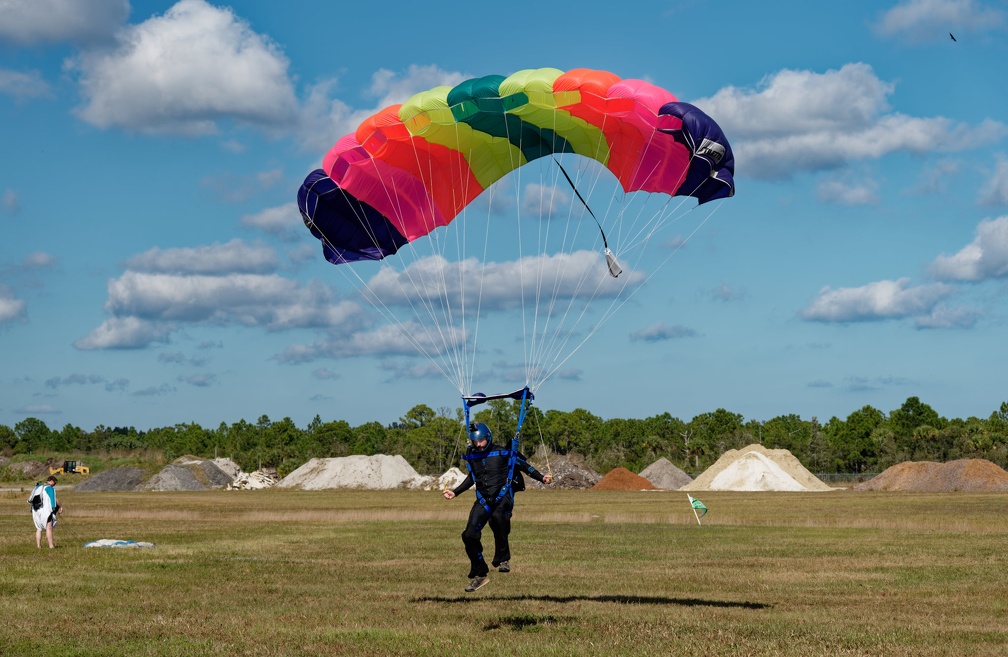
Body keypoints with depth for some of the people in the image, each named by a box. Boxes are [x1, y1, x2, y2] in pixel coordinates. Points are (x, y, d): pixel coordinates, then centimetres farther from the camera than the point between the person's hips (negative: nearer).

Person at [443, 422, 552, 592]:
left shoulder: (503, 453, -5)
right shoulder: (472, 457, 9)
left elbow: (524, 466, 3)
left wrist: (542, 478, -6)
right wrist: (455, 493, 26)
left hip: (503, 497, -5)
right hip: (483, 501, 5)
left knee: (497, 517, -39)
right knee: (470, 536, -7)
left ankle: (503, 559, -22)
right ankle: (479, 575, 10)